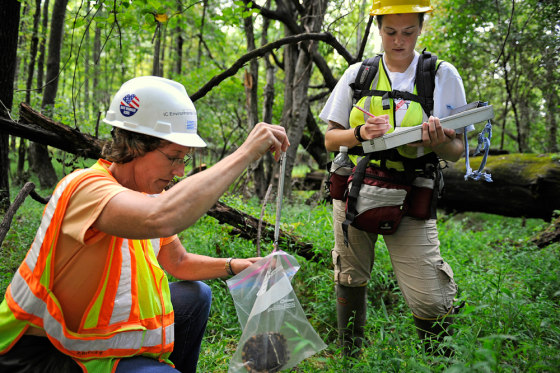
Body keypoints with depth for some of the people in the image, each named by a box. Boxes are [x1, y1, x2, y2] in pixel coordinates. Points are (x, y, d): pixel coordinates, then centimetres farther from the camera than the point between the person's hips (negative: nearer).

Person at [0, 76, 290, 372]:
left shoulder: (148, 197, -1)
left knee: (195, 296, 11)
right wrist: (245, 153, -42)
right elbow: (161, 220, -49)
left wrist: (232, 266, -5)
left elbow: (179, 263, 13)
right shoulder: (86, 188, -28)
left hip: (98, 331, 8)